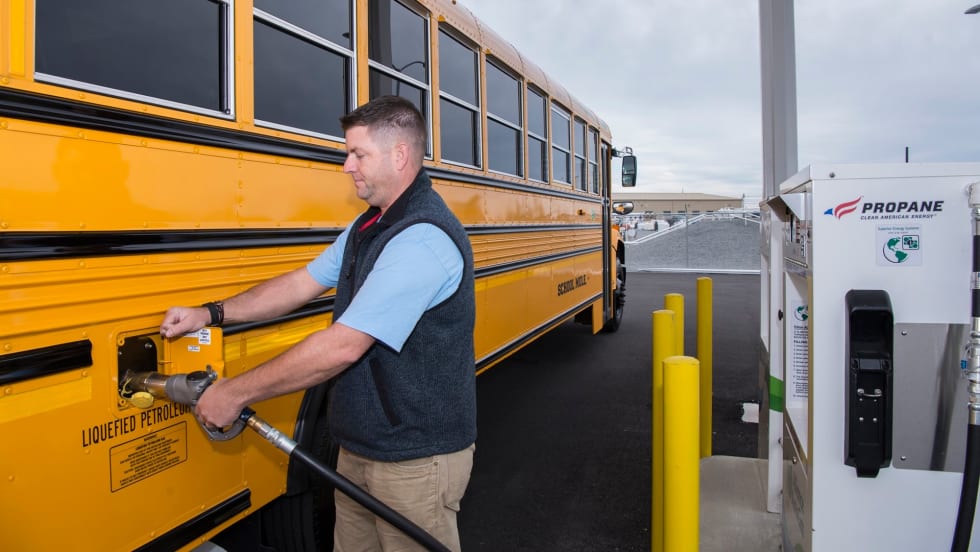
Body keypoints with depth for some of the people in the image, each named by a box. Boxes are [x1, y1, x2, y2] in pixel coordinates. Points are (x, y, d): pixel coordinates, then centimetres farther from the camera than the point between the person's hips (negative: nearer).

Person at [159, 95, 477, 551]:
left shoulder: (422, 240, -26)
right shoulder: (369, 226, 9)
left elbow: (341, 347, -28)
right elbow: (302, 283, 11)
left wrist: (236, 393, -19)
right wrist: (211, 314, 1)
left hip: (415, 459, -8)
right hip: (360, 446, 9)